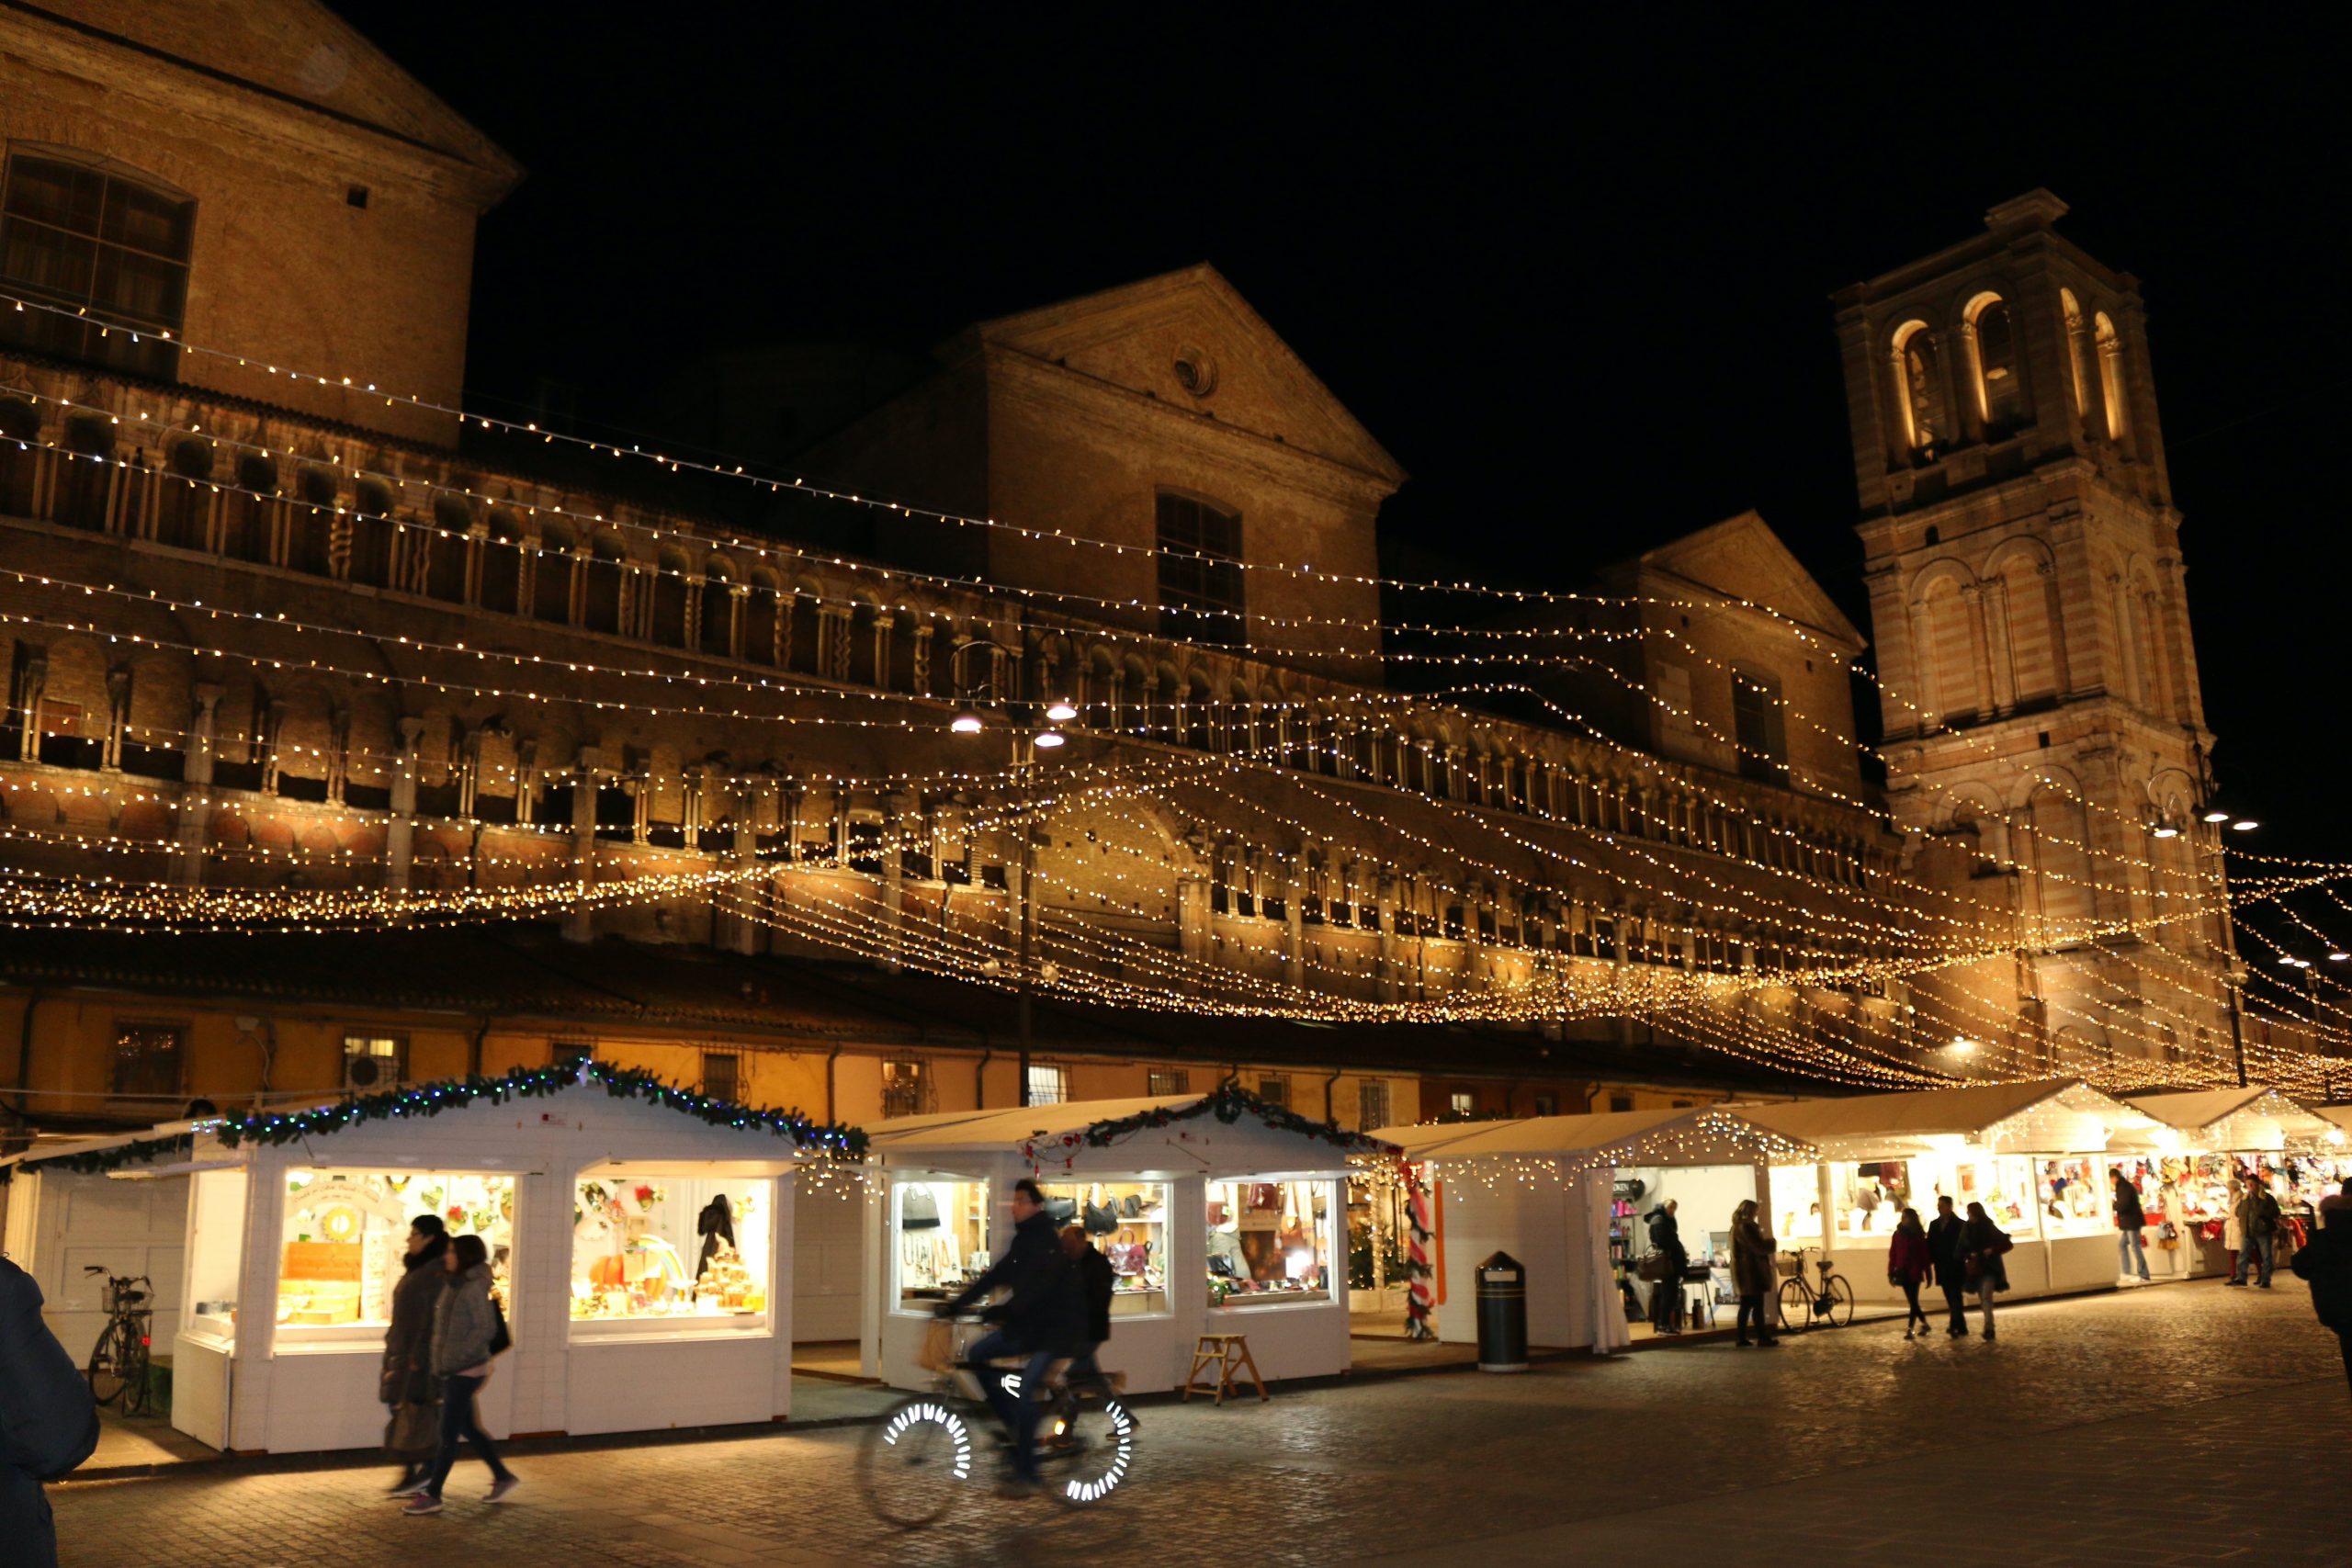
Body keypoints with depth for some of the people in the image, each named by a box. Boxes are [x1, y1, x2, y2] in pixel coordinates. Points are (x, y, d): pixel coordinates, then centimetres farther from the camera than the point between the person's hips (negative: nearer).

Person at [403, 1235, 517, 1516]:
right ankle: (503, 1476, 27)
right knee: (467, 1428, 16)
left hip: (466, 1371, -9)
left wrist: (459, 1358, -20)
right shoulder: (456, 1284, 10)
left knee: (448, 1433, -2)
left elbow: (485, 1328, -20)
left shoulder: (474, 1288, -16)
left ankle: (432, 1495, 6)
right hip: (453, 1370, 9)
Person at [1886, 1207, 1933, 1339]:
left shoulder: (1919, 1235, -3)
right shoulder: (1898, 1234, 6)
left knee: (1913, 1301, -7)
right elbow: (1893, 1254, 5)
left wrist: (1928, 1274, -6)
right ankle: (1924, 1324, 25)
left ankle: (1910, 1329, -7)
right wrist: (1891, 1272, 2)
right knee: (1913, 1301, 9)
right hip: (1903, 1272, 4)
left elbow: (1925, 1255, -4)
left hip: (1915, 1273, -4)